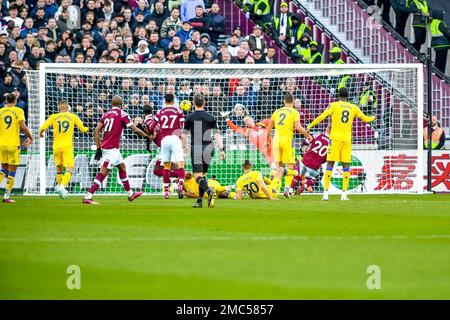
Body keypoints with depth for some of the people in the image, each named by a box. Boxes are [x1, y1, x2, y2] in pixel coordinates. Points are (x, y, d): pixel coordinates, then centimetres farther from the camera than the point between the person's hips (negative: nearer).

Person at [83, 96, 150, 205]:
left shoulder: (106, 114, 10)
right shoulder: (122, 114, -8)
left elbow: (97, 131, 6)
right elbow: (135, 130, -7)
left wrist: (98, 148, 9)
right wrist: (146, 136, 8)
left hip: (105, 146, 8)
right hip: (112, 149, -8)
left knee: (122, 167, 22)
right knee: (103, 173, -9)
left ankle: (130, 194, 31)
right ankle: (87, 197, -15)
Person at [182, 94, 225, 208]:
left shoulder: (190, 118, -1)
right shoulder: (210, 118, 5)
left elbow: (184, 135, 2)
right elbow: (217, 134, 0)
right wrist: (222, 149, 0)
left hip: (196, 148, -3)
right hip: (208, 148, 3)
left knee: (198, 176, -9)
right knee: (203, 174, 16)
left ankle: (209, 190, -37)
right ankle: (199, 201, 17)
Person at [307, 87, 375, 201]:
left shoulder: (334, 105, 0)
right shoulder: (353, 108, 9)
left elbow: (322, 116, -9)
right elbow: (365, 118, 21)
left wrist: (310, 126, -1)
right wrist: (373, 118, 43)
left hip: (335, 139, -2)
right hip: (347, 139, 2)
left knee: (330, 164, -1)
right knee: (346, 165, 7)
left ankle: (326, 193, -9)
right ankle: (344, 194, 0)